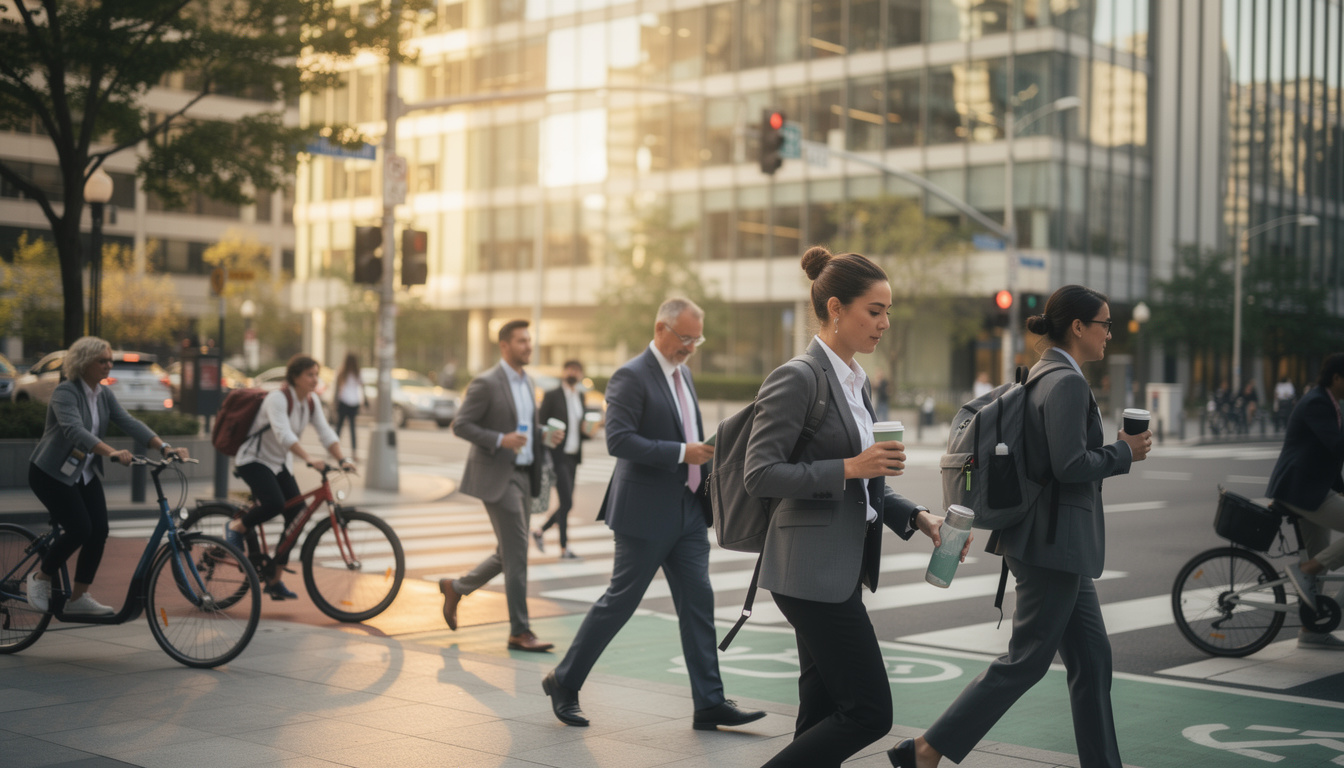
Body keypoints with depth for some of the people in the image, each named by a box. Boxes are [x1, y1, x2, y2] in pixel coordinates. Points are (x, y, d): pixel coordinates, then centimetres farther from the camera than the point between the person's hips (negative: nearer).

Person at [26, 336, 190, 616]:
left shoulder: (105, 394, 3)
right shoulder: (65, 392, -19)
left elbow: (129, 423, -8)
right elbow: (74, 430, -36)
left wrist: (165, 447, -23)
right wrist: (112, 452, -50)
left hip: (86, 473, 7)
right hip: (52, 473, -7)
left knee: (99, 531, -5)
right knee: (79, 529, -15)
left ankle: (78, 598, 6)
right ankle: (40, 577, 10)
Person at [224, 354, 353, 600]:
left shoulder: (312, 401, -1)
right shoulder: (278, 398, -24)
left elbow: (326, 433, -6)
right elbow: (284, 434, -37)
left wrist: (343, 459, -23)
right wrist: (309, 459, -49)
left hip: (280, 464, 8)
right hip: (254, 460, -8)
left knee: (297, 515, -4)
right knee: (274, 503, -32)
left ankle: (274, 580, 5)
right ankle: (236, 527, 0)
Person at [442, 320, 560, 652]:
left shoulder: (526, 381, 14)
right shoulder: (486, 384, -12)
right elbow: (460, 425, -13)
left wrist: (546, 435, 4)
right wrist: (500, 440, -24)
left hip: (522, 475, 9)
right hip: (496, 477, -8)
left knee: (509, 555, 13)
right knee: (516, 553, -8)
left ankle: (456, 588, 32)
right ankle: (520, 632, -3)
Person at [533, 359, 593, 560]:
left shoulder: (580, 396, 14)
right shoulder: (551, 396, -6)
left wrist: (587, 429, -2)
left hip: (573, 457, 7)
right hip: (558, 456, -7)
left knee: (566, 503, 8)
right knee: (567, 503, -10)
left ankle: (540, 531, 28)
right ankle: (564, 549, -1)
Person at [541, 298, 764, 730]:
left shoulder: (683, 373, 14)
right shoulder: (631, 377, -13)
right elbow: (618, 440, -23)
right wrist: (682, 453, -23)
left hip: (688, 512, 8)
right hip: (646, 514, -8)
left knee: (698, 603, 4)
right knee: (620, 601, 1)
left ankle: (710, 704, 7)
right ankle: (564, 682, 18)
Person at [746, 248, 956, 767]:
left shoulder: (855, 382, 15)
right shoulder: (796, 378, -13)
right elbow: (760, 475, -19)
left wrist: (918, 517, 6)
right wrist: (850, 467, -21)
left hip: (844, 568, 9)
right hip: (812, 571, -9)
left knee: (823, 713, 12)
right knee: (869, 712, -8)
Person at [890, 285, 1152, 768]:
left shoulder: (1040, 376, 13)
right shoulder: (1067, 383, -16)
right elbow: (1070, 464, -23)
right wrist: (1125, 452, -9)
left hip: (1057, 543, 10)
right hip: (1054, 541, -10)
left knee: (1091, 658, 12)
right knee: (1027, 660, -3)